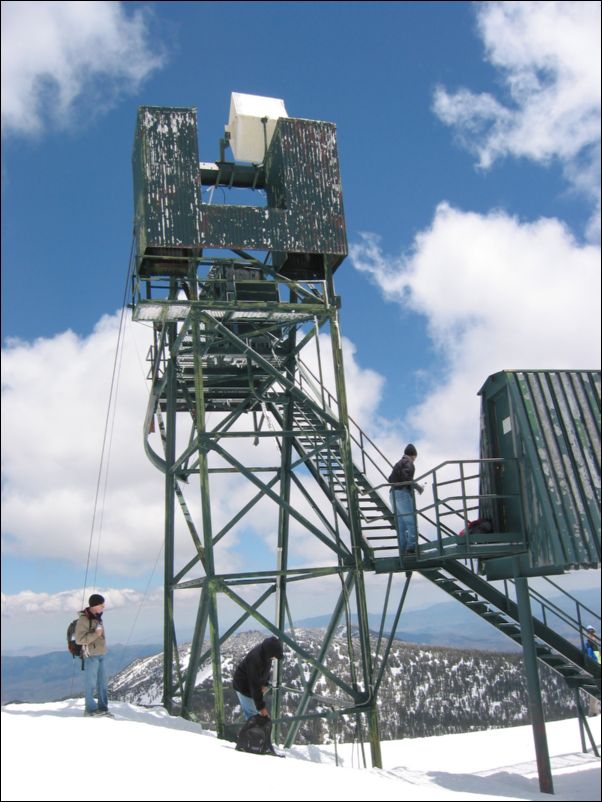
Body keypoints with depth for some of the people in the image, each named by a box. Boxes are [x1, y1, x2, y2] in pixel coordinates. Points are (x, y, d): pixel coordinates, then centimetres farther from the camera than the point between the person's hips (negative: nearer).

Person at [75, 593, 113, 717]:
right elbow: (79, 639, -17)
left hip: (100, 656, 8)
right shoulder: (83, 619, -13)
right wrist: (95, 634, -21)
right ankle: (91, 708, 7)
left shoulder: (97, 618, 13)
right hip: (91, 656, -8)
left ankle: (102, 708, 16)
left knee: (102, 683, 10)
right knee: (91, 683, -2)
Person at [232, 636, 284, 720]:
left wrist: (265, 684, -9)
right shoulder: (255, 659, -40)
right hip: (243, 685, -7)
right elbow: (254, 685, -34)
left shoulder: (265, 651, -16)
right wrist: (261, 706, -28)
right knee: (252, 712, 1)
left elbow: (266, 669, 4)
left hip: (254, 682, 7)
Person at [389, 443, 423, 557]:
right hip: (403, 493, -9)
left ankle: (403, 550, 4)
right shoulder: (408, 463, -3)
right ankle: (412, 547, -20)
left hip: (394, 494, 9)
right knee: (412, 521, -11)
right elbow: (406, 476, -19)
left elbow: (391, 479, 22)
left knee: (401, 525, 6)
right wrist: (417, 486, -11)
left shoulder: (398, 463, 24)